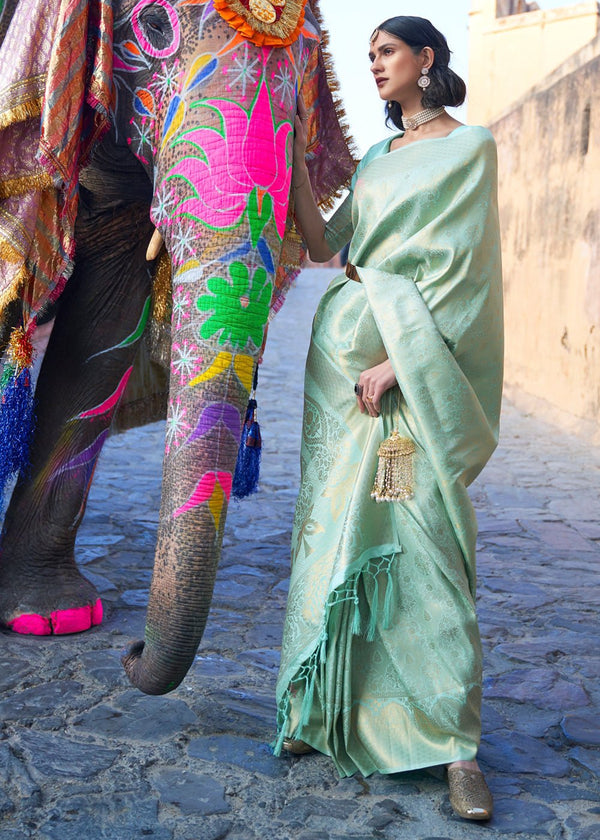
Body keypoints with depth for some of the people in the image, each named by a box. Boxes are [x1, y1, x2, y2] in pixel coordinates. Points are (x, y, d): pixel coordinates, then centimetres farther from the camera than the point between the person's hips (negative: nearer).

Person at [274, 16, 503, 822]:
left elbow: (459, 269, -9)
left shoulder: (470, 145, 1)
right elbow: (324, 245, 14)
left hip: (416, 358, -6)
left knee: (422, 534, -11)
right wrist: (294, 158, 9)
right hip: (344, 349, 6)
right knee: (334, 523, 4)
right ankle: (325, 708, 14)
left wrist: (397, 360, -17)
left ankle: (455, 741, -3)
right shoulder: (377, 157, 21)